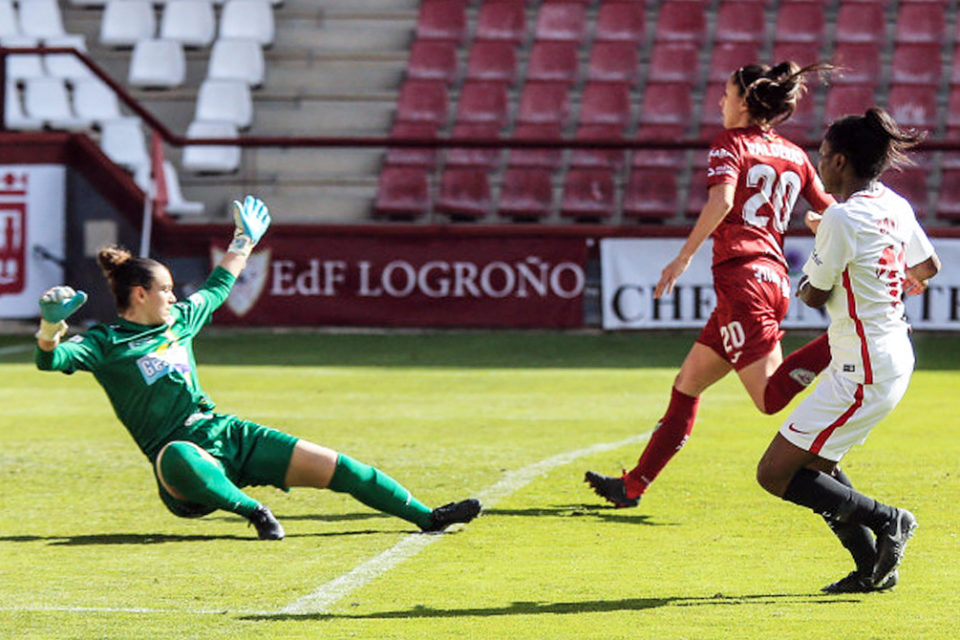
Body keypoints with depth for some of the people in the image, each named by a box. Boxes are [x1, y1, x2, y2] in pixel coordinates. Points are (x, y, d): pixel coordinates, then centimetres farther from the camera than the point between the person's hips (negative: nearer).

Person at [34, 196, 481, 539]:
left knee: (335, 467, -2)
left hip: (231, 435, 7)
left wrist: (244, 241, 45)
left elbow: (218, 288, 36)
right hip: (182, 450, -7)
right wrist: (51, 324, -38)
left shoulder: (180, 320, 16)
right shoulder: (105, 344, -3)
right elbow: (51, 359, -18)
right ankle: (251, 510, -30)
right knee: (177, 459, -46)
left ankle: (426, 517, 5)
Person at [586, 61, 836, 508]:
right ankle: (634, 485, 18)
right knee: (688, 383, 15)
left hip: (740, 274, -8)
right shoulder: (795, 156, 17)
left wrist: (684, 257, -19)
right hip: (775, 280, 8)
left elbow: (721, 200, -19)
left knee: (770, 397, -16)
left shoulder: (730, 144, -1)